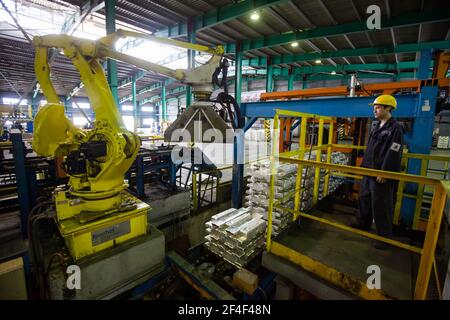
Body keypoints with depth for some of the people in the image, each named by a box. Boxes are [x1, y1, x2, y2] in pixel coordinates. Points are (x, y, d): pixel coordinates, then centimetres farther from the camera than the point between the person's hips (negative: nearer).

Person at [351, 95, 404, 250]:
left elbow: (393, 154, -18)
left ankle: (385, 236, 15)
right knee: (364, 199, 18)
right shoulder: (377, 127, 15)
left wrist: (384, 173, -20)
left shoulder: (395, 128, -11)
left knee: (381, 205, 0)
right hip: (368, 172, 9)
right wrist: (363, 166, 17)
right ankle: (363, 223, 36)